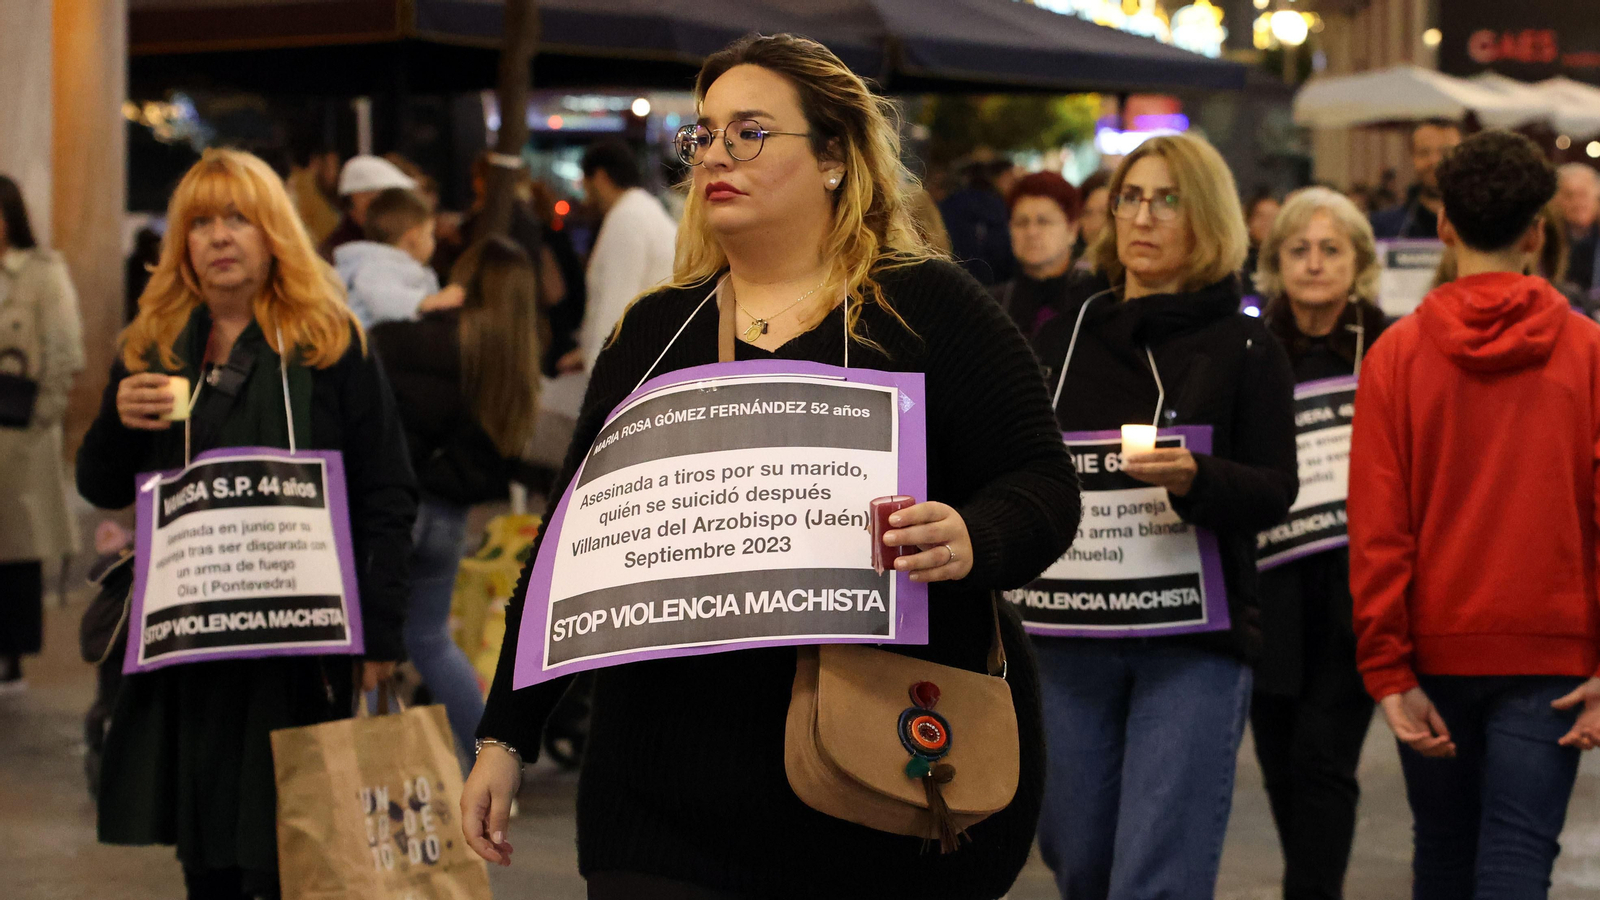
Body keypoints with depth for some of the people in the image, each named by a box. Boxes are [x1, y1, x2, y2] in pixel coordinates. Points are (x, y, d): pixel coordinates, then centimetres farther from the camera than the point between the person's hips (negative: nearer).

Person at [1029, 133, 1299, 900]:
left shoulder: (1244, 348, 1)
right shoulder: (1063, 333, 12)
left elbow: (1275, 491, -7)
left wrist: (1194, 480, -26)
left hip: (1193, 642, -4)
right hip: (1070, 630, 4)